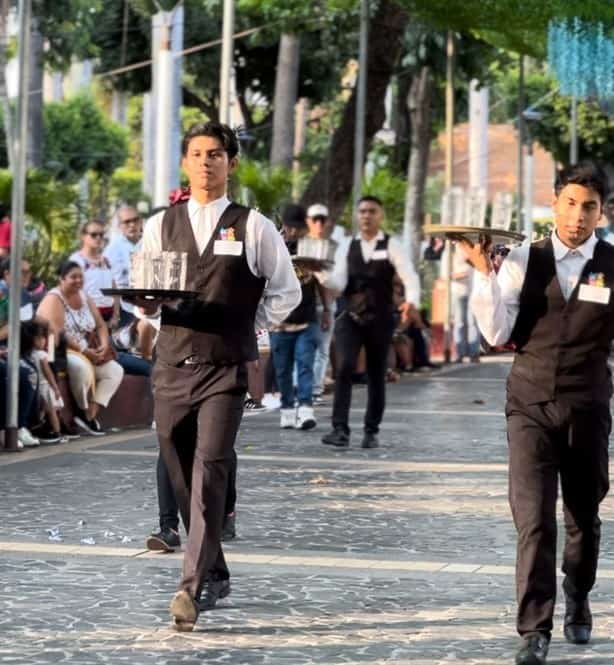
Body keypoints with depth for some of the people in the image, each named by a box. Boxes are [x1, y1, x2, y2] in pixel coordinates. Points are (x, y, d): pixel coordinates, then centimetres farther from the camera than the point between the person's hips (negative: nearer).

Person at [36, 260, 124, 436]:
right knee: (82, 367, -38)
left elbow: (101, 325, 13)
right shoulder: (54, 299, -11)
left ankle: (91, 413, -18)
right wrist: (83, 350, -23)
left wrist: (104, 345, -8)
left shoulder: (84, 298, 13)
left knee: (116, 371, -8)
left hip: (88, 353, 8)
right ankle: (84, 411, -18)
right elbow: (57, 335, -22)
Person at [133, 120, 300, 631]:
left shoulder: (254, 228, 3)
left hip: (225, 368, -3)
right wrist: (148, 304, -10)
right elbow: (144, 298, 13)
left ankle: (191, 588, -22)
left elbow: (286, 292, 12)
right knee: (181, 476, 9)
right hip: (171, 366, 4)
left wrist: (250, 330, 2)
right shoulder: (161, 227, 10)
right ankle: (214, 574, 26)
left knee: (209, 470, -17)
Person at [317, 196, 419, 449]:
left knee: (376, 375, 7)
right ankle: (340, 429, -18)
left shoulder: (391, 246, -1)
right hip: (350, 317, 1)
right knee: (344, 368, -17)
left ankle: (371, 431, 21)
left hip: (380, 320, -1)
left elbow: (410, 276, -10)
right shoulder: (348, 247, 8)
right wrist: (324, 277, -22)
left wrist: (411, 300, -30)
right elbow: (339, 283, 0)